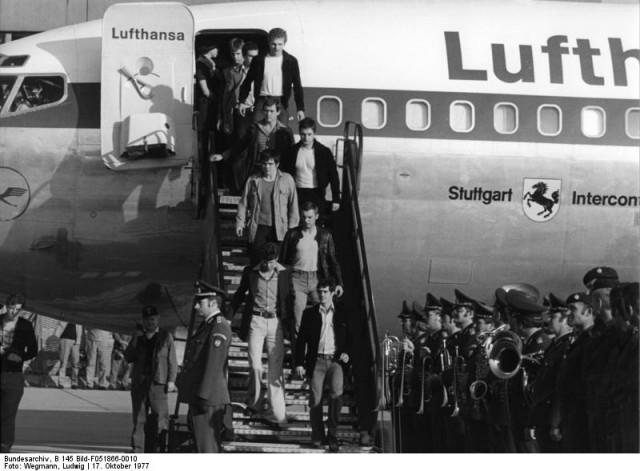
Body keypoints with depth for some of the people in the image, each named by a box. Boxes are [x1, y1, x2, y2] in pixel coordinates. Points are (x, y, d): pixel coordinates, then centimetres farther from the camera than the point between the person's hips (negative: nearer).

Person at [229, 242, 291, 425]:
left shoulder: (285, 274, 0)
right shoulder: (250, 272, 1)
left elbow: (289, 299, 9)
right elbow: (239, 295, 13)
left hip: (275, 322, 0)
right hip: (256, 321, 0)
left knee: (275, 369, -2)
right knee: (255, 365, -6)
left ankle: (277, 414, 0)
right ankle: (254, 404, 15)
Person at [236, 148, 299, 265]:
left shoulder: (287, 180, 2)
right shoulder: (253, 181, 7)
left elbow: (293, 205, 5)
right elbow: (243, 204, 14)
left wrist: (292, 227, 2)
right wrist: (240, 223, 9)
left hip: (279, 229, -1)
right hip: (258, 228, 1)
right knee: (256, 261, 0)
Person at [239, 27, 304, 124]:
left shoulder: (291, 61, 4)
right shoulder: (259, 60, 6)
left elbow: (297, 86, 5)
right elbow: (247, 82, 14)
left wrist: (300, 109, -2)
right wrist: (242, 101, 8)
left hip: (281, 103, 0)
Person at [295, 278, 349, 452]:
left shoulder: (342, 315, 12)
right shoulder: (309, 313, 12)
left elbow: (349, 339, 17)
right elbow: (301, 340, 10)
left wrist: (346, 353, -3)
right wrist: (299, 363, 2)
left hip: (335, 361, -1)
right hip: (316, 361, 1)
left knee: (336, 392, -20)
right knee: (315, 397, -10)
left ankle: (333, 435, -12)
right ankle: (317, 436, 6)